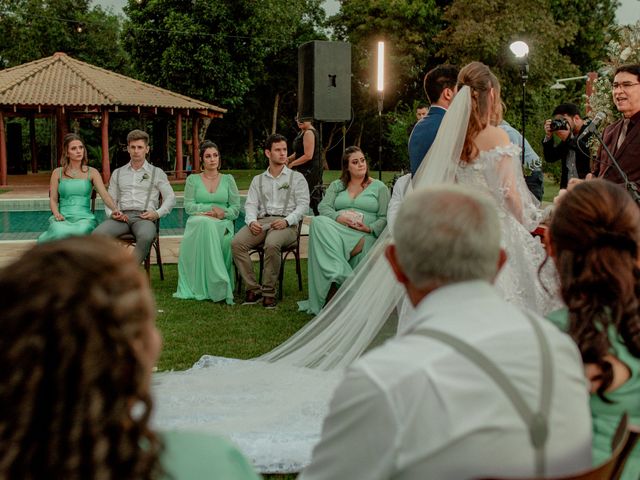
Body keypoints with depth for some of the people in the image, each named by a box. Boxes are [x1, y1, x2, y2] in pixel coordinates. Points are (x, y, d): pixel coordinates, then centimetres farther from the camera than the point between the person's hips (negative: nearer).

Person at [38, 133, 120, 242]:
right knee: (60, 233, -37)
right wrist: (56, 214, -12)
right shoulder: (58, 173, 13)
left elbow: (104, 194, -2)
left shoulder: (92, 172, 10)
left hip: (85, 218, 0)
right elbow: (53, 199, 10)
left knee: (81, 231, -38)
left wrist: (116, 209, -21)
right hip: (63, 218, 0)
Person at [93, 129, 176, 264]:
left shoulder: (157, 173, 18)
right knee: (97, 235, -32)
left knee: (146, 237, -41)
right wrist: (111, 213, -1)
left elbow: (170, 198, 12)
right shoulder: (118, 173, 25)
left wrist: (157, 213, -6)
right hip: (121, 216, 2)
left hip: (144, 217, -2)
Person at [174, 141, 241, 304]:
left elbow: (236, 208, 10)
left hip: (222, 224, 0)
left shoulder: (228, 179, 18)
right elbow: (188, 206, 4)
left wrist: (222, 214, -11)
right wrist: (212, 208, -9)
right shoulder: (193, 179, 16)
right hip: (198, 222, 0)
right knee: (205, 223, -39)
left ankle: (218, 285, -36)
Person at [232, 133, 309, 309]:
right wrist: (251, 221, -10)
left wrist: (287, 220, -15)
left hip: (286, 224, -3)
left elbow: (303, 204, 4)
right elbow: (250, 204, 13)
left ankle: (269, 292, -24)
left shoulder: (296, 178, 15)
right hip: (261, 221, 3)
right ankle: (253, 289, -20)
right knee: (237, 243, -26)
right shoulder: (258, 180, 24)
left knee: (272, 244, -37)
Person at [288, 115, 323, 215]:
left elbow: (308, 156, -21)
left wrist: (292, 164, -13)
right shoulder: (303, 132, 16)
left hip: (309, 172, -10)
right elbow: (298, 152, 22)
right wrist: (288, 159, 3)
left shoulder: (309, 133, -15)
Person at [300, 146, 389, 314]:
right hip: (337, 230, 3)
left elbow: (385, 218, 5)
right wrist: (338, 217, -13)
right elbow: (323, 207, 8)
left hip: (365, 236, -3)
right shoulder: (336, 186, 23)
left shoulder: (379, 187, 15)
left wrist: (369, 228, -15)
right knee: (319, 222, -32)